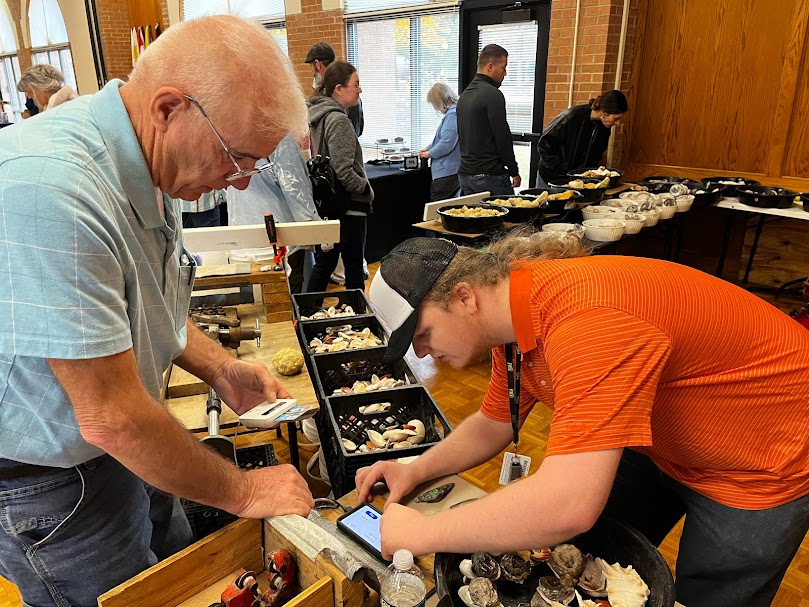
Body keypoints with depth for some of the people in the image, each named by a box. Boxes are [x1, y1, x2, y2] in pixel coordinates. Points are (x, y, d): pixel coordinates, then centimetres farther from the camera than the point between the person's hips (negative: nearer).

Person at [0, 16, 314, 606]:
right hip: (52, 484, -7)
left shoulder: (149, 167, -4)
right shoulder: (48, 188, -34)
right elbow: (112, 417, -31)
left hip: (123, 452, 8)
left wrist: (221, 370, -3)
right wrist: (242, 492, -17)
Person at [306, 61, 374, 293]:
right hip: (348, 206, -9)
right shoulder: (338, 120, -18)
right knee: (354, 267, 2)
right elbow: (343, 172, -23)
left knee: (323, 265, 15)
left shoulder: (318, 115, 11)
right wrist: (367, 188, -7)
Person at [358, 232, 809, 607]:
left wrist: (419, 533, -32)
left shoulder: (585, 318, -39)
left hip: (763, 464, -7)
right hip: (664, 441, 8)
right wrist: (416, 471, -9)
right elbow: (493, 426, 5)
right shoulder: (512, 317, -9)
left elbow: (568, 506, -44)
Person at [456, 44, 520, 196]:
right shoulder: (492, 94, -13)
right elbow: (503, 137, -15)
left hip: (465, 173, 9)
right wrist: (514, 171, -7)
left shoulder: (464, 95, 15)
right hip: (490, 175, -9)